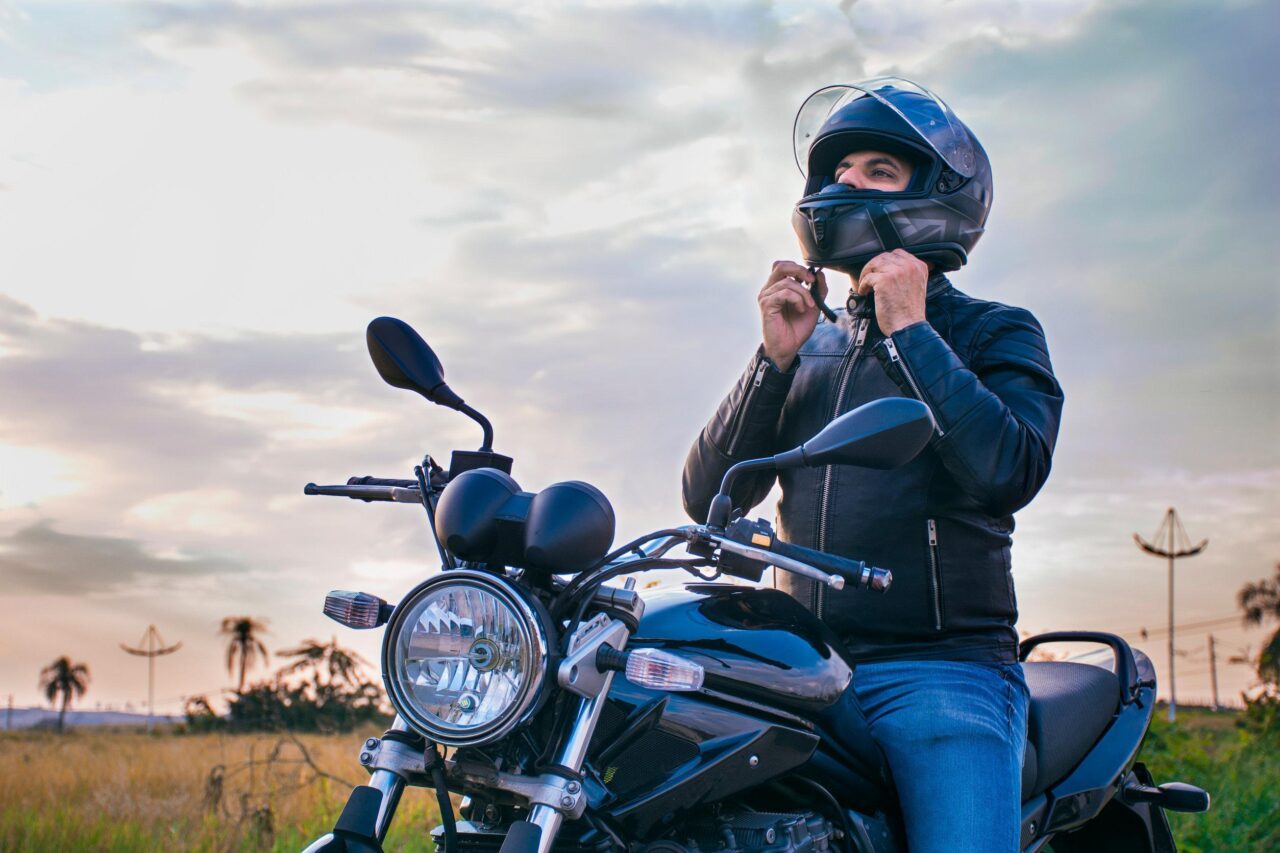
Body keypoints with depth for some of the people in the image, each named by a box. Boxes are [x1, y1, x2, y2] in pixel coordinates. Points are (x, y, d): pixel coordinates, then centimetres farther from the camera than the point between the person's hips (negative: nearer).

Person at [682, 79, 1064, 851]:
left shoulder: (996, 332, 8)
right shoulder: (808, 347, 20)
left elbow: (1010, 470, -13)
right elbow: (708, 498, 11)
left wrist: (909, 331, -8)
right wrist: (775, 358, 0)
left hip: (942, 667, -4)